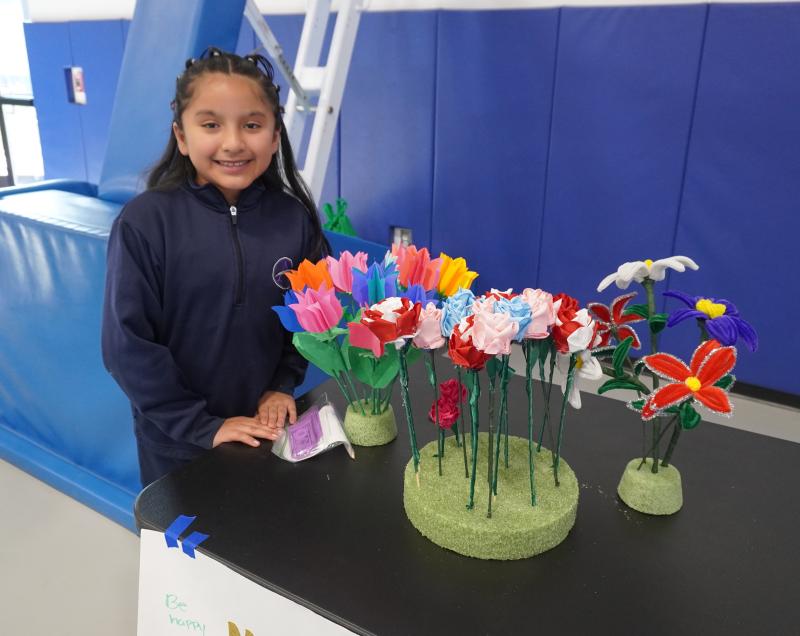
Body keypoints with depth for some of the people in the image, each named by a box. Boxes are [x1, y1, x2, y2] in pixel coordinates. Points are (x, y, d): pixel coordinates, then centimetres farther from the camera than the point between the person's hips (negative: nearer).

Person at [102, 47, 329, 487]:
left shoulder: (293, 218, -8)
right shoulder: (145, 222, -17)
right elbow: (127, 344, -15)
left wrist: (282, 386, -5)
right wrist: (202, 425, -15)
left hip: (266, 429, 3)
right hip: (178, 442, -2)